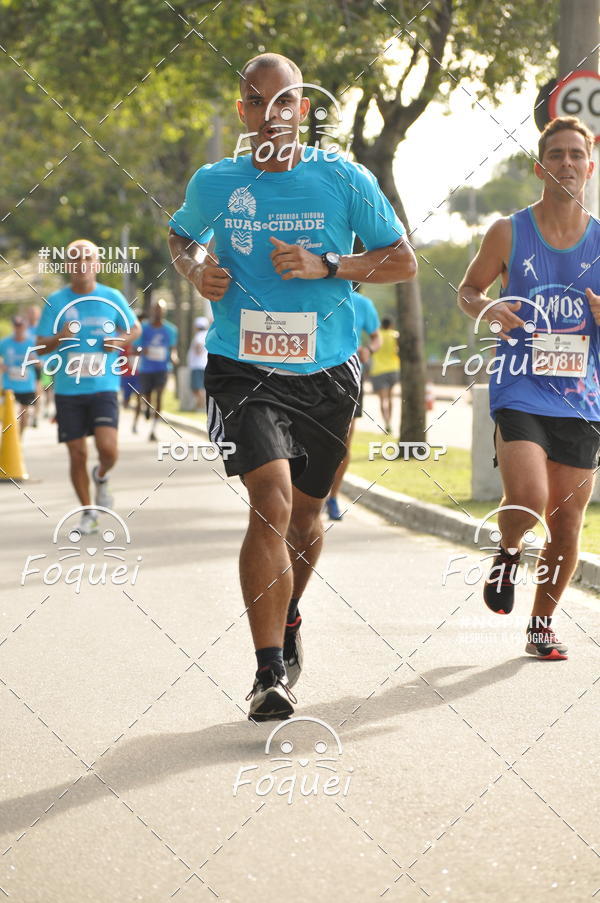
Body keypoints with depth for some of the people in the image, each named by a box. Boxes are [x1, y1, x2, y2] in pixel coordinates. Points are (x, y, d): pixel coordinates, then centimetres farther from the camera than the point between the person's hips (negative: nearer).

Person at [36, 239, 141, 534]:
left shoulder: (112, 298, 2)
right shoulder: (56, 301, 0)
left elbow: (135, 328, 17)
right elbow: (40, 347, -2)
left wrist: (120, 341, -5)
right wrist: (59, 338, -24)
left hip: (103, 388, 0)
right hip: (67, 390, 0)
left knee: (108, 450, -16)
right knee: (77, 455, 2)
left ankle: (101, 477, 20)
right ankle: (88, 513, 19)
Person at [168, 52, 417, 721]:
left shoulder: (344, 181, -3)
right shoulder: (214, 183, 1)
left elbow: (402, 261, 3)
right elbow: (181, 235, 22)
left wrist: (325, 265, -12)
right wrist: (196, 268, -1)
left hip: (324, 372, 2)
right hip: (243, 370, -1)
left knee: (304, 515, 15)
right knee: (272, 503, -21)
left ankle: (288, 615, 48)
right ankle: (270, 673, -19)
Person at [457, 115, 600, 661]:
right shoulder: (509, 233, 0)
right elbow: (469, 289, 13)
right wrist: (486, 310, -9)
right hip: (520, 393, -2)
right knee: (528, 502, -21)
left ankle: (543, 622, 25)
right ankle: (509, 551, 14)